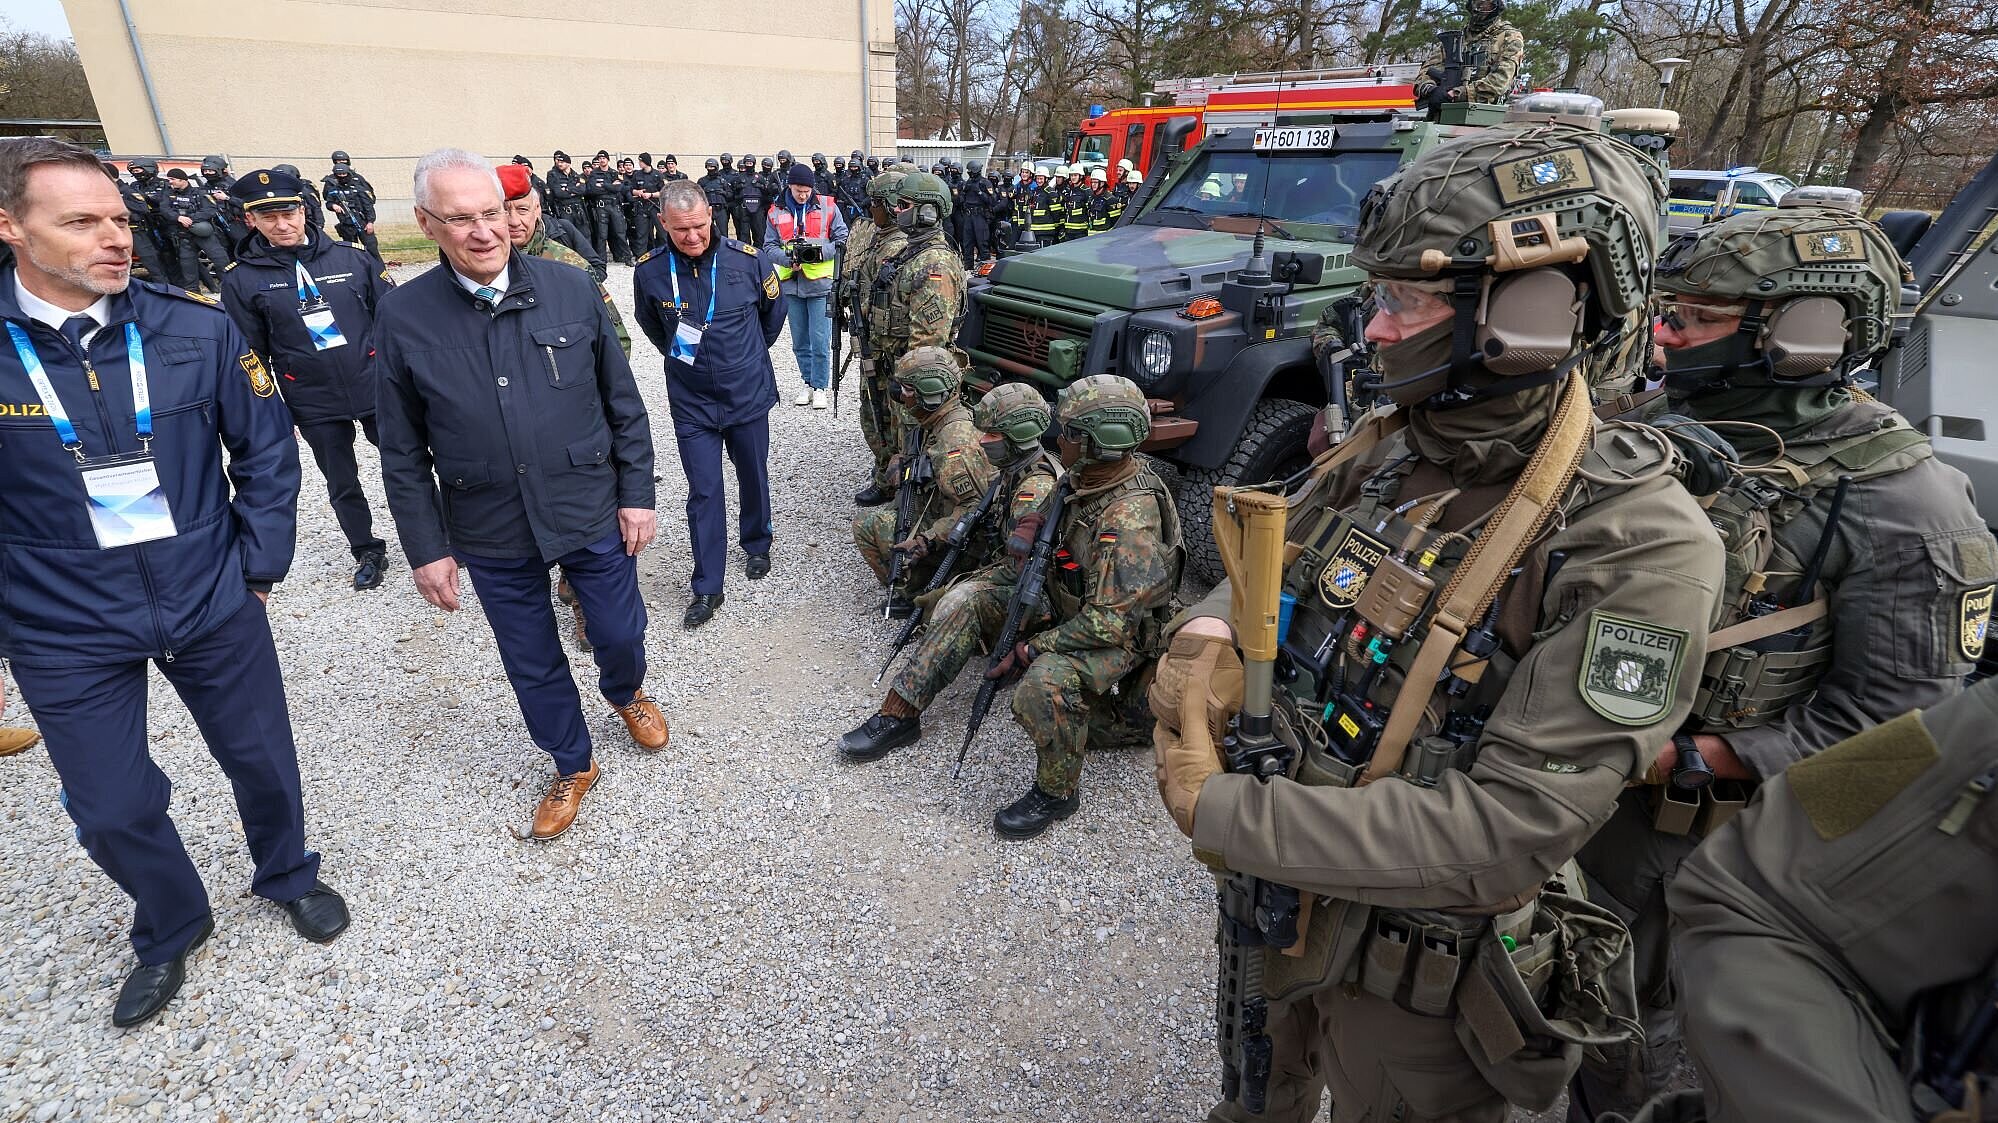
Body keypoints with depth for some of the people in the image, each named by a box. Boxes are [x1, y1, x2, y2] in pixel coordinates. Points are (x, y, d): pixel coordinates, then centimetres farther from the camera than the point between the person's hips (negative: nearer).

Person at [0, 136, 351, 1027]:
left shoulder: (196, 328, -10)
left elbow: (264, 448, 1)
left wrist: (258, 566, -1)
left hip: (213, 605, 1)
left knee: (262, 759, 16)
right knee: (111, 809, 11)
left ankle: (288, 875, 46)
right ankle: (170, 929, 41)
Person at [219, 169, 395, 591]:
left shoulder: (351, 257, -3)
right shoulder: (242, 279, -2)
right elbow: (250, 357, 2)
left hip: (376, 388, -1)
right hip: (315, 404, 1)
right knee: (342, 486, 14)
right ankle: (368, 552, 32)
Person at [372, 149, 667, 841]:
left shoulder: (571, 290, -8)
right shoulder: (403, 318, -7)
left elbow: (623, 403, 0)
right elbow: (403, 452, 0)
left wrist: (637, 493, -2)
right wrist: (425, 549, -1)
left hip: (592, 514, 0)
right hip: (491, 536, 1)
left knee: (621, 636, 14)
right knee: (534, 666, 15)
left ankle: (625, 693, 50)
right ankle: (573, 766, 39)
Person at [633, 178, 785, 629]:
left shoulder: (747, 260, -13)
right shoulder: (649, 271, -10)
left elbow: (774, 311, 7)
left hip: (748, 394, 0)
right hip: (692, 402, 0)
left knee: (753, 477, 17)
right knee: (703, 493, 1)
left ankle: (757, 545, 42)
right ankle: (707, 588, 10)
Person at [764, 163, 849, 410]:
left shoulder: (827, 207, 1)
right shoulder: (775, 212, 6)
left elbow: (842, 241, 2)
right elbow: (769, 247, 6)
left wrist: (820, 251, -15)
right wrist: (788, 257, -14)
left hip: (820, 283, -3)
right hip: (791, 284, 3)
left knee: (820, 341, -5)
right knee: (799, 341, 12)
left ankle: (820, 386, 8)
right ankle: (808, 382, 26)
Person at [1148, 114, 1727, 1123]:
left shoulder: (1636, 546, -26)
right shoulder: (1383, 453, -7)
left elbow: (1507, 832, -31)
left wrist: (1220, 810, -30)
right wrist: (1208, 637, -17)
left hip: (1416, 972, -5)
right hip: (1270, 895, 5)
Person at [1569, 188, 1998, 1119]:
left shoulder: (1900, 505, -15)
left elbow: (1890, 713, -15)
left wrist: (1684, 759, -22)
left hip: (1727, 837, -4)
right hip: (1586, 797, 5)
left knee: (1646, 1045, 16)